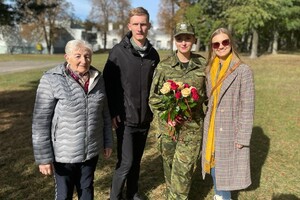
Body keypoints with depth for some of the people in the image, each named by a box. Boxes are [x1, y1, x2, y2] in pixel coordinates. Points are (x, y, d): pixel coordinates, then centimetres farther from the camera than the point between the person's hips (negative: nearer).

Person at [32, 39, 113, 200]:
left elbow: (104, 113, 8)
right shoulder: (52, 80, -15)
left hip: (92, 150, 4)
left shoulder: (97, 78, 0)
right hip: (64, 152, -3)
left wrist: (108, 142, 9)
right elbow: (40, 121, -13)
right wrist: (43, 157, -13)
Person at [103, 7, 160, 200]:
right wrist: (113, 112, -11)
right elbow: (108, 83, -7)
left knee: (136, 160, 16)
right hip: (125, 118, -4)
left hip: (145, 117, 4)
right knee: (126, 162, -3)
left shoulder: (153, 54, 4)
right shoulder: (118, 51, -7)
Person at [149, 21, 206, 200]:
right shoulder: (164, 66, -3)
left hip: (193, 127, 0)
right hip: (168, 126, 1)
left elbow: (208, 92, 11)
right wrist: (162, 121, -9)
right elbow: (153, 98, 0)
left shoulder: (202, 64, 0)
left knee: (184, 171, -2)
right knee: (170, 168, 14)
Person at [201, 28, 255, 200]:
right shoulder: (211, 70, 5)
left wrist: (242, 137, -14)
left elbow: (248, 107, -12)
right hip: (212, 130, 5)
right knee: (214, 167, 16)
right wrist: (207, 126, 8)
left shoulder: (243, 70, -12)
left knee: (225, 169, 5)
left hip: (230, 131, -5)